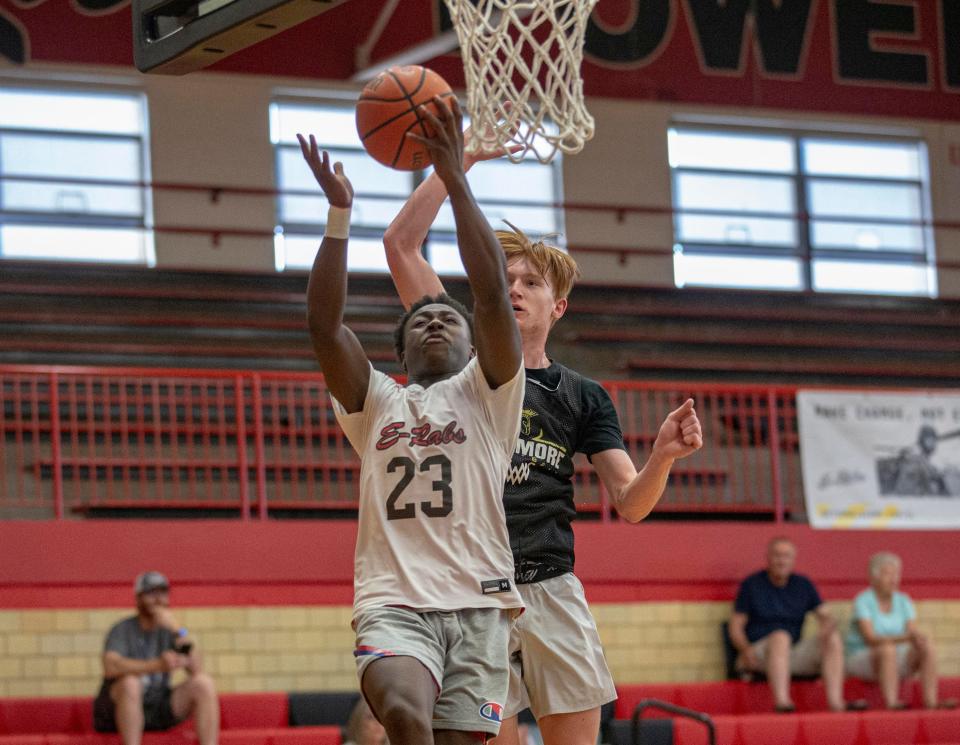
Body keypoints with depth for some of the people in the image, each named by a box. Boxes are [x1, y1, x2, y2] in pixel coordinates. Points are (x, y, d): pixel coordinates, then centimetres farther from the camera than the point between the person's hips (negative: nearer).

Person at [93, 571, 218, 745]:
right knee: (130, 682, -36)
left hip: (160, 710, 4)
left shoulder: (168, 631, 5)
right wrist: (158, 665, -41)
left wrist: (178, 630, -21)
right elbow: (111, 667, -30)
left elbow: (197, 670, -9)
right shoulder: (123, 630, -8)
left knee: (204, 683, -14)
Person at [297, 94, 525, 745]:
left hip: (478, 601, 0)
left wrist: (454, 179, -6)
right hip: (394, 602, 0)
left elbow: (493, 294, 0)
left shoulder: (485, 394, 15)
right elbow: (324, 324, 5)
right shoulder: (376, 403, 20)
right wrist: (340, 212, -4)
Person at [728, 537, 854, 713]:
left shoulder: (803, 585, 14)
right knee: (780, 636, -36)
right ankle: (781, 700, -52)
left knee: (834, 639, -16)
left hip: (793, 654, 4)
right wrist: (746, 649, -20)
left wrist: (827, 628, -16)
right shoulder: (751, 585, 3)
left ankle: (835, 701, -29)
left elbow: (825, 616, 10)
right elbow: (735, 626, 0)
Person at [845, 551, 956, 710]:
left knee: (928, 647, -19)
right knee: (888, 649, -36)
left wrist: (919, 638, -28)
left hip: (893, 662, 5)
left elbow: (914, 633, -3)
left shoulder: (904, 601, 4)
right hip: (862, 660, -5)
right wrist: (905, 638, -35)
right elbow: (870, 639, -23)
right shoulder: (862, 601, -13)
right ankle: (891, 702, -44)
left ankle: (931, 701, -30)